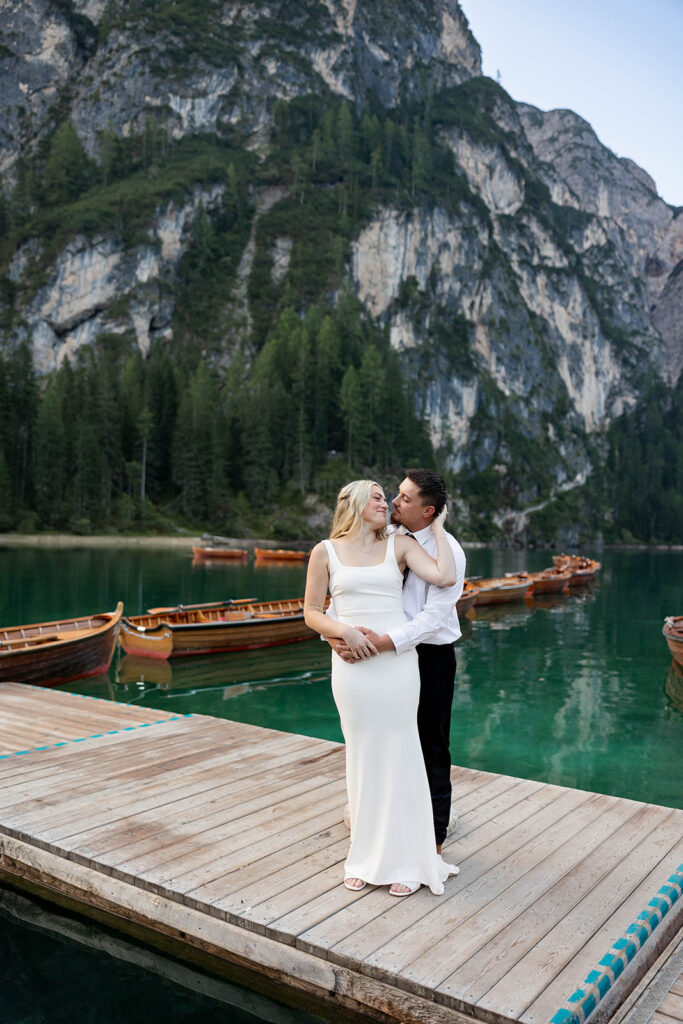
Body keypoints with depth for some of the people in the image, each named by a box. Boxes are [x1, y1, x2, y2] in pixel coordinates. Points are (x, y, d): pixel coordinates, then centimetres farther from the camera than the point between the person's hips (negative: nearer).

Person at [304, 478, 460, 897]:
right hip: (353, 664, 0)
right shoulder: (326, 552, 5)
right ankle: (365, 858, 23)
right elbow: (312, 612, 4)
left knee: (400, 755, 5)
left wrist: (438, 527, 2)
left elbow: (444, 577, -7)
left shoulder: (400, 545, 6)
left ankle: (406, 860, 18)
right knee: (363, 756, 8)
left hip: (398, 662, 0)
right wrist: (344, 631, -13)